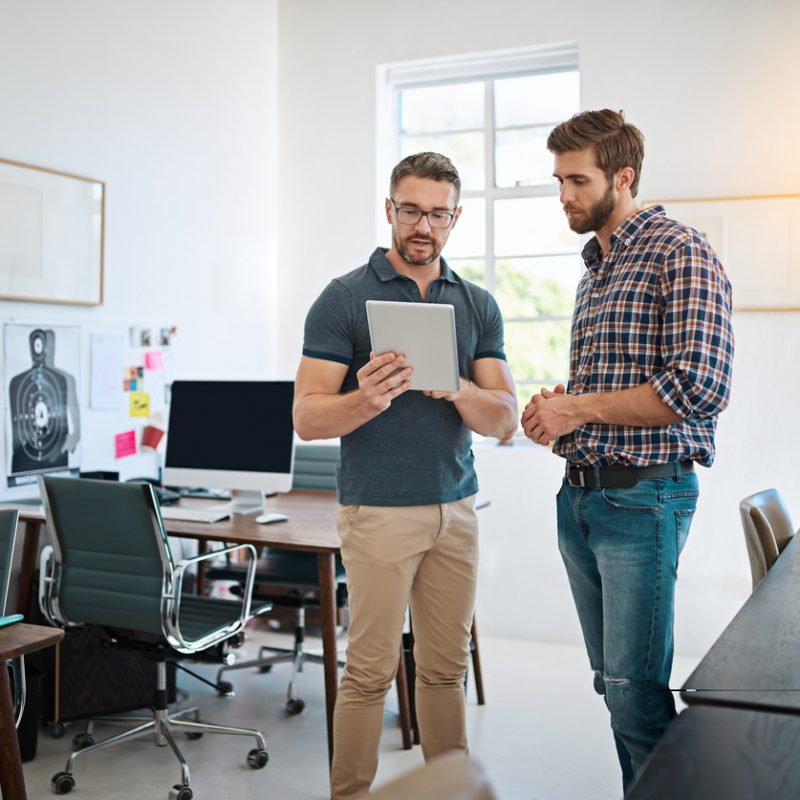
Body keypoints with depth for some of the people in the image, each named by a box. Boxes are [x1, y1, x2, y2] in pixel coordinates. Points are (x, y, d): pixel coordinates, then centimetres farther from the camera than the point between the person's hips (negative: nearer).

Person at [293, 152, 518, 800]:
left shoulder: (478, 306, 9)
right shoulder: (345, 299, -3)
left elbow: (504, 420, 4)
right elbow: (308, 418, -7)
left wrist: (457, 389, -17)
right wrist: (367, 401, -27)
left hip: (455, 508, 4)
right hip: (379, 510, -4)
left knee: (446, 666, 11)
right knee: (371, 670, 0)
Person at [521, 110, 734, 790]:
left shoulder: (680, 253, -9)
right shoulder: (594, 271, 18)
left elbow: (700, 387, -21)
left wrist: (576, 408, -14)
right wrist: (558, 411, 5)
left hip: (642, 498, -8)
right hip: (580, 496, 8)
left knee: (636, 695, -4)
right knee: (613, 683, 15)